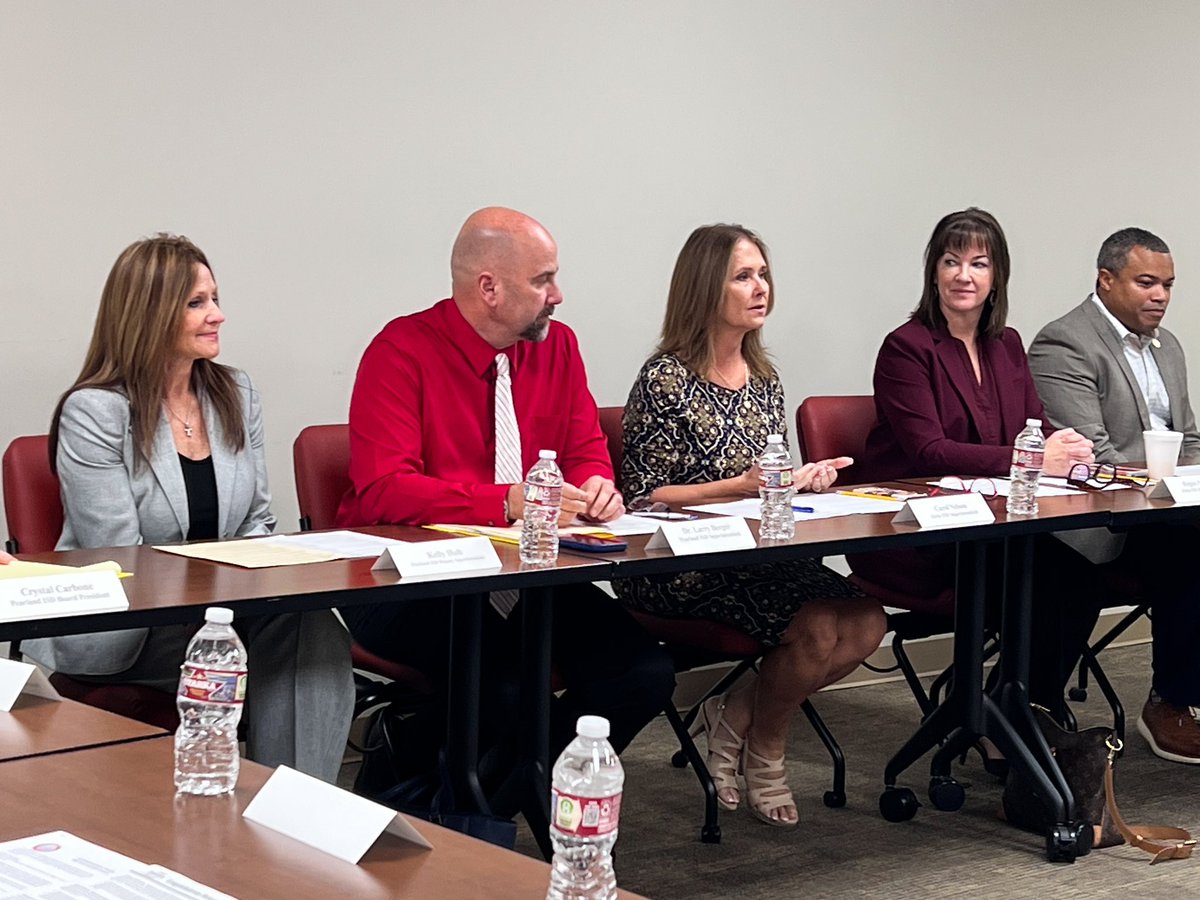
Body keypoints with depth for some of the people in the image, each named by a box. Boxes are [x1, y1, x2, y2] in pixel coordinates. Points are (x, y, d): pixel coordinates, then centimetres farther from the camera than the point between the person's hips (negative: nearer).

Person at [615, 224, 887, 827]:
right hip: (679, 570, -7)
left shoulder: (765, 380, 14)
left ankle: (735, 714, 5)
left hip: (756, 558, 8)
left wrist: (805, 478, 0)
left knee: (865, 623, -15)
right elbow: (645, 497, -12)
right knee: (817, 627, -25)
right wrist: (743, 486, -20)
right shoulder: (665, 381, -9)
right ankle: (764, 755, 3)